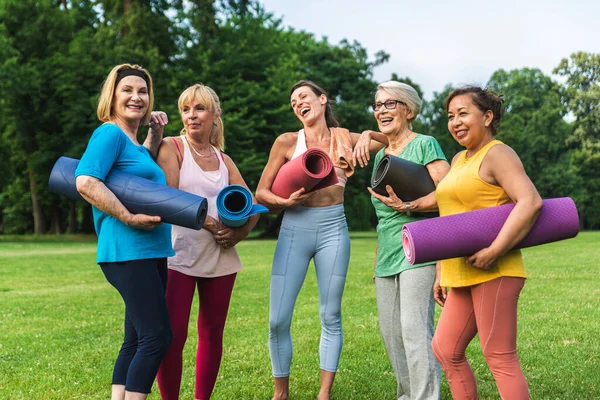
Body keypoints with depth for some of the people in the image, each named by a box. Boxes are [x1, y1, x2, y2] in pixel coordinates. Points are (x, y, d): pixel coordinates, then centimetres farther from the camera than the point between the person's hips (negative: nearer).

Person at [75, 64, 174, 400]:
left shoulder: (133, 142, 18)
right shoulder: (110, 133, -9)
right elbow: (86, 182, -22)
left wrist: (156, 135, 23)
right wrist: (130, 218, -21)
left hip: (150, 252, 10)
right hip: (128, 251, -10)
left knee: (138, 341, 12)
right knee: (158, 336, -11)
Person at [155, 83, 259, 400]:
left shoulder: (224, 160, 12)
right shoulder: (171, 148, 0)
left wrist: (238, 232, -10)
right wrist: (208, 222, -15)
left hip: (220, 256, 5)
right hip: (179, 255, -4)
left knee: (212, 333, 8)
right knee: (172, 336, -8)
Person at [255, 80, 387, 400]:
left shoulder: (345, 139, 7)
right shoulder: (287, 142, 2)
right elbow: (261, 193, 2)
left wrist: (367, 136, -8)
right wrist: (285, 202, -17)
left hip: (333, 230, 1)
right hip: (295, 230, -1)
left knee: (331, 316, 4)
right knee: (278, 320, -5)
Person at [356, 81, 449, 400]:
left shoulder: (424, 144, -4)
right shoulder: (380, 155, 17)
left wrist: (408, 207, -23)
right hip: (387, 254, 8)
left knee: (415, 328, -13)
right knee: (390, 331, 9)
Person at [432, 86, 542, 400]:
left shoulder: (496, 154, -8)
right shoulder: (459, 160, 19)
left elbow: (530, 202, -22)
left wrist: (493, 252, -25)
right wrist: (441, 273, 21)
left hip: (493, 273, -9)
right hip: (463, 277, 9)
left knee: (500, 358, -5)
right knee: (445, 351, 11)